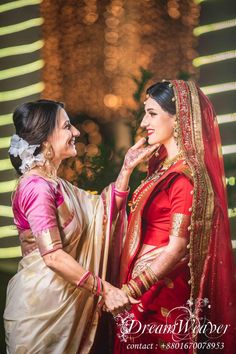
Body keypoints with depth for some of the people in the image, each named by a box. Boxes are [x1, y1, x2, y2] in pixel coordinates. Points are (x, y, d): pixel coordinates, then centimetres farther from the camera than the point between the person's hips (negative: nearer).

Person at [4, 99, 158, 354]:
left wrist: (127, 168, 7)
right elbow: (53, 256, -24)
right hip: (40, 303, -9)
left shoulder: (52, 183, 11)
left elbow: (104, 210, 14)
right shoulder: (37, 186, -18)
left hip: (60, 301, 9)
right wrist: (103, 289, -21)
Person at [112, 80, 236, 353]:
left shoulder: (186, 174, -18)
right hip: (145, 283, 9)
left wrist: (131, 290, -23)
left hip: (162, 288, -9)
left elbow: (178, 249, -21)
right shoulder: (164, 165, 9)